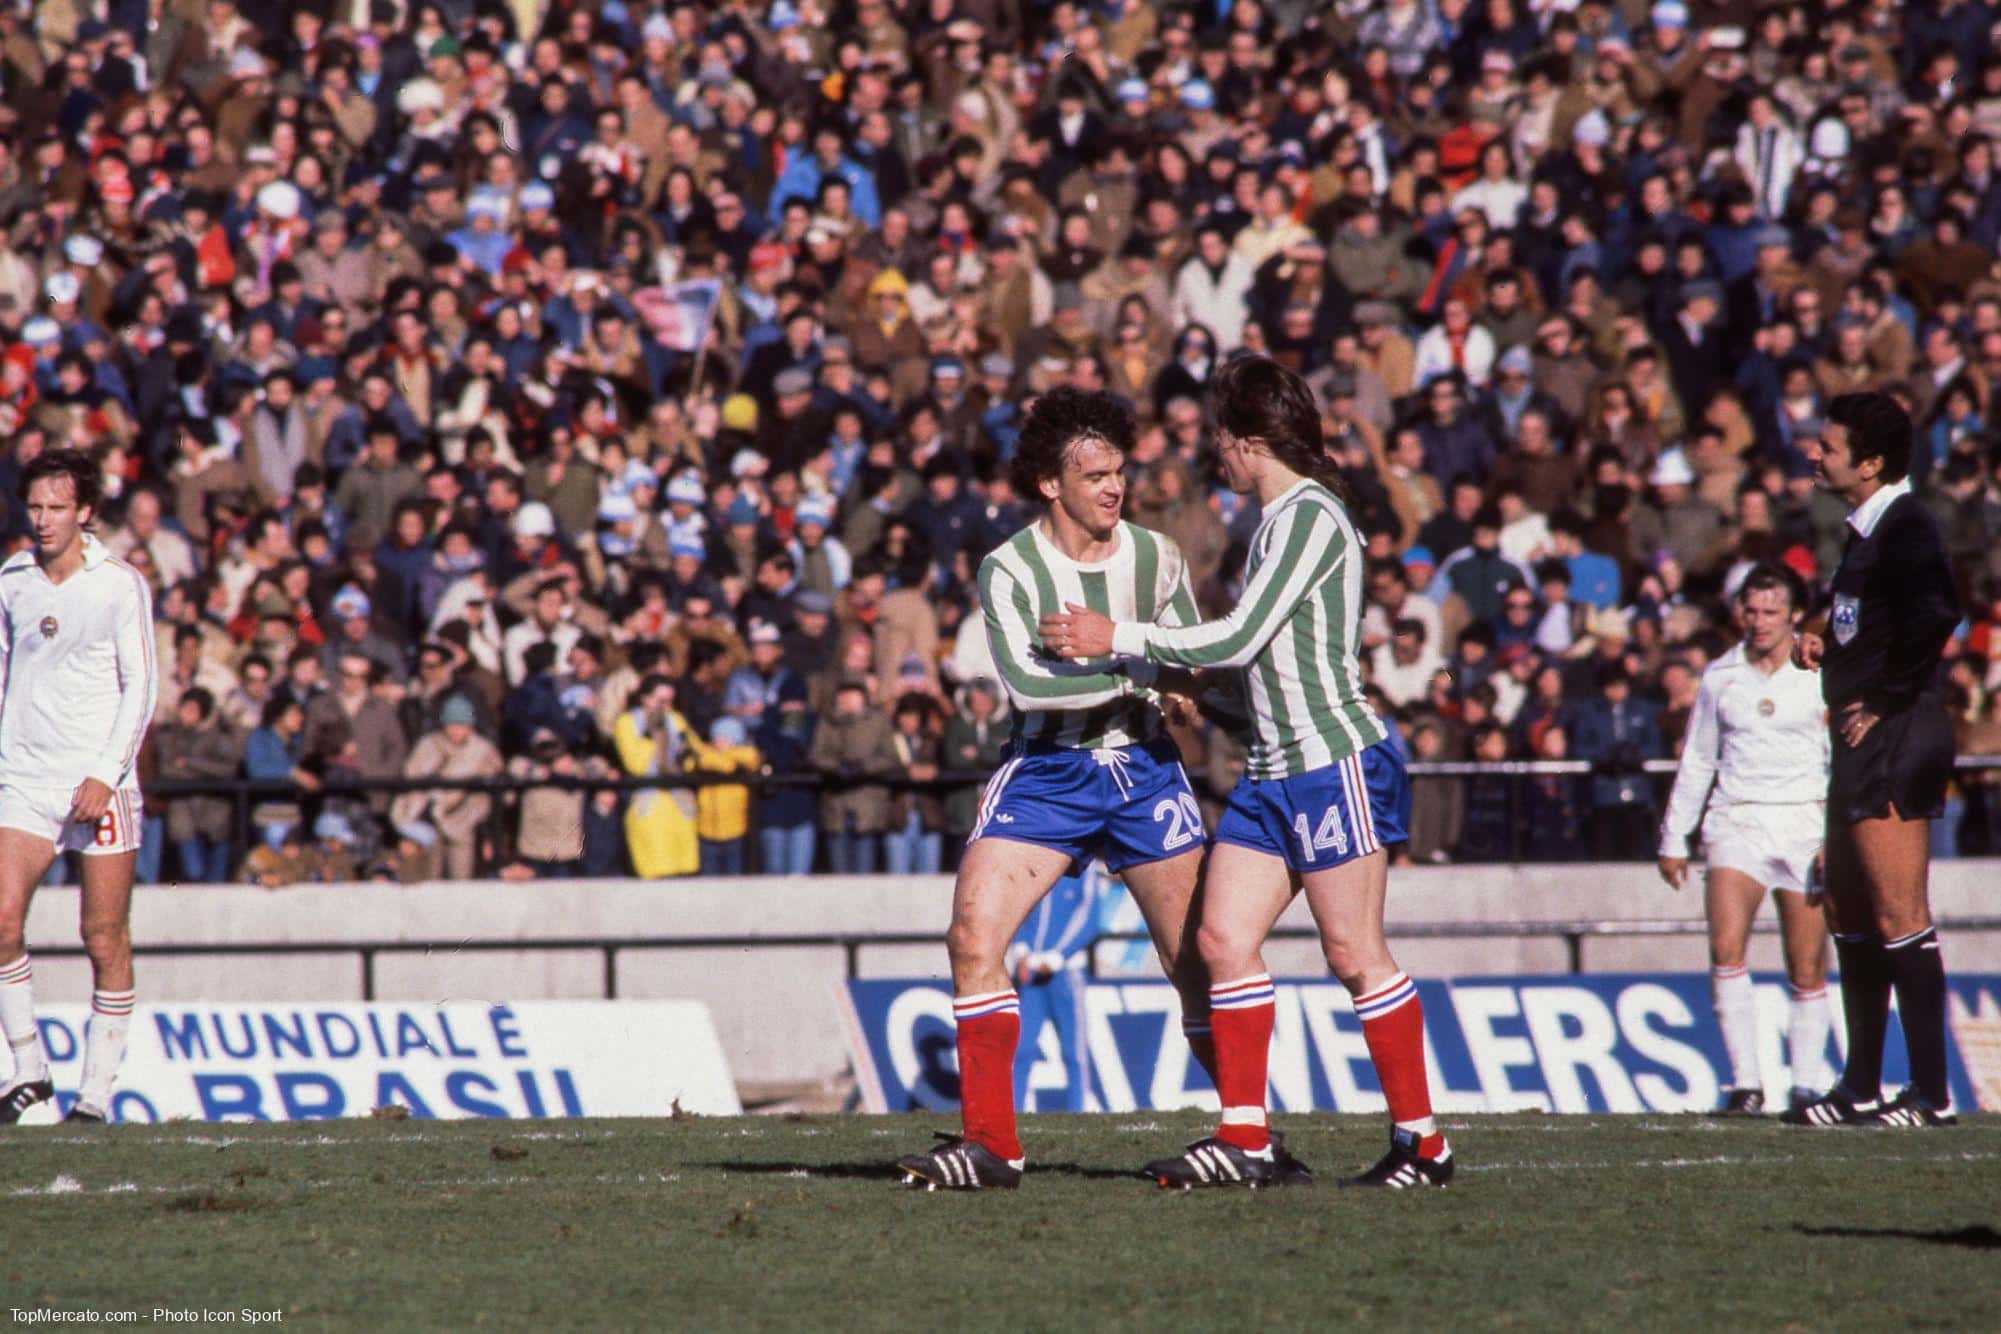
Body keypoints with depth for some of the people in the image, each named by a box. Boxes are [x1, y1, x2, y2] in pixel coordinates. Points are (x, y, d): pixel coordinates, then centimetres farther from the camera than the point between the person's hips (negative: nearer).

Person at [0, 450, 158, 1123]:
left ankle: (96, 1092, 5)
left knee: (105, 940, -2)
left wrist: (106, 775, -14)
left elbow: (140, 686, -5)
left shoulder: (121, 585, -4)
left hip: (101, 784, -3)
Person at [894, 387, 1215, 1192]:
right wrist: (1135, 672, -24)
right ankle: (990, 1143, -9)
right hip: (1045, 773, -2)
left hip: (1144, 765, 2)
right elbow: (1025, 681, -21)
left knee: (1198, 958, 0)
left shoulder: (1156, 557, 1)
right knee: (974, 935, -15)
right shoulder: (1010, 569, -9)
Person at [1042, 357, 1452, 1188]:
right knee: (1224, 938, 1)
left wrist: (1118, 640, -10)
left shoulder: (1311, 516, -12)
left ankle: (1422, 1142, 0)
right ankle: (1244, 1141, 1)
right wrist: (1186, 677, 21)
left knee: (1352, 954, -7)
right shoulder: (1278, 519, 17)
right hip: (1275, 772, 9)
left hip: (1336, 761, -9)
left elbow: (1241, 637, -16)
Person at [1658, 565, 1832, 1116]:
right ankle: (1745, 1083, -15)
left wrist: (1837, 837, -6)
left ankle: (1806, 1086, 12)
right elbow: (1696, 763, 18)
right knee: (1726, 947, -17)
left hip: (1804, 823, -1)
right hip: (1736, 822, 1)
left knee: (1807, 971, -1)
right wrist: (1674, 839, 17)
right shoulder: (1720, 676, 11)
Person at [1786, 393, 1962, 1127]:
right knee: (1853, 918, 14)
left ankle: (1931, 1092, -8)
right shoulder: (1868, 530, 16)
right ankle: (1860, 1089, 21)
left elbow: (1934, 614, -30)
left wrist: (1884, 702, -22)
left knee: (1899, 919, -10)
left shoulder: (1906, 527, -15)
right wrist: (1825, 649, 7)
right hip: (1860, 742, 11)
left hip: (1894, 738, -11)